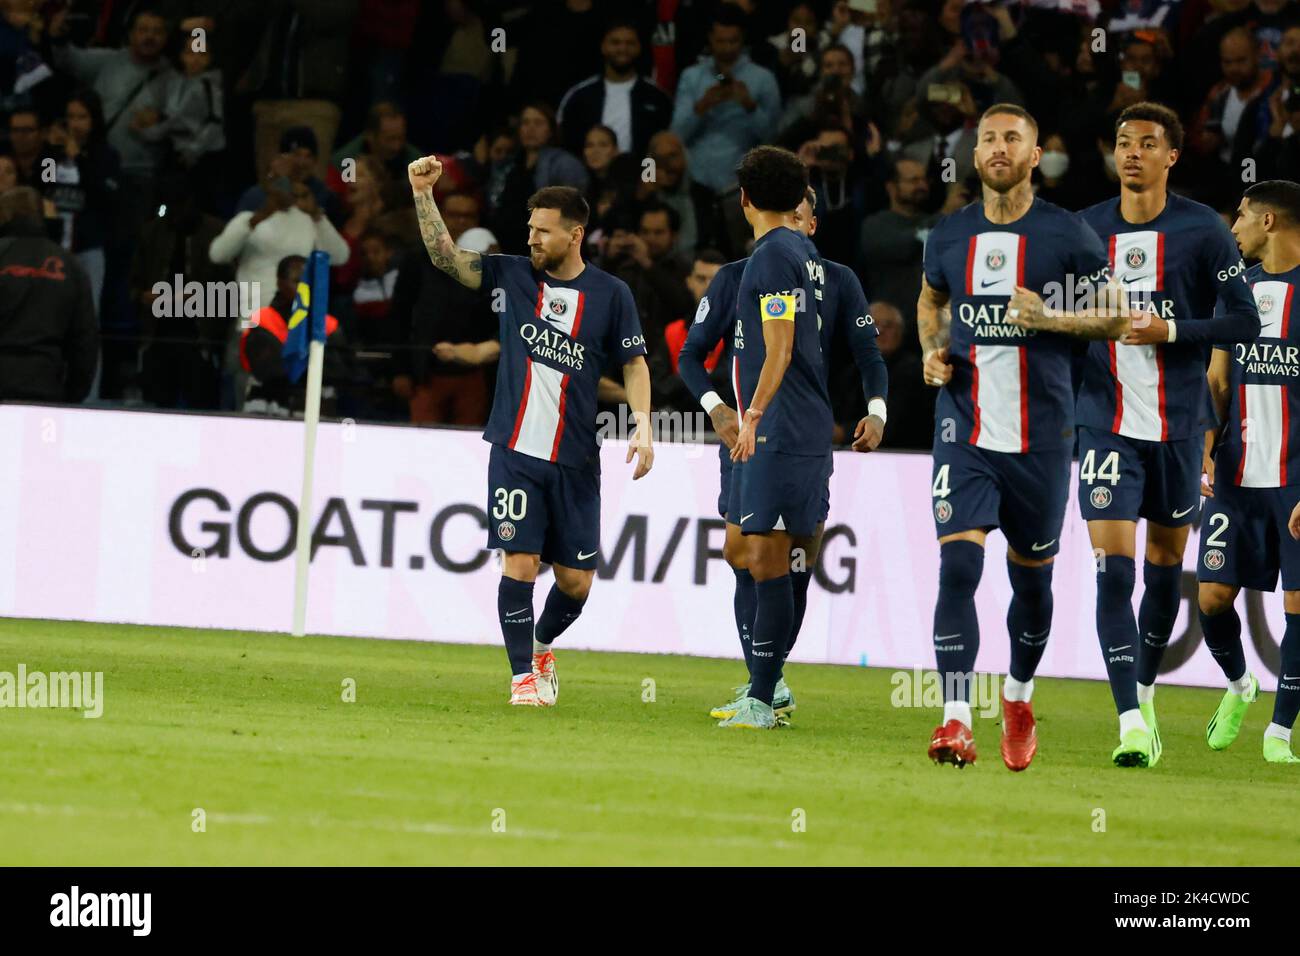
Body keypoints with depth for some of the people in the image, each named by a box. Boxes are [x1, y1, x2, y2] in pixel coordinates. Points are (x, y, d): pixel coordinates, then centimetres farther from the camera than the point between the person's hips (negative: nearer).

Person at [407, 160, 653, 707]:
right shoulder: (513, 276, 3)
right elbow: (445, 256, -2)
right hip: (516, 451, 0)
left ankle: (542, 645, 33)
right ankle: (523, 676, -1)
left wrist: (643, 425, -8)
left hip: (576, 460, 1)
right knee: (520, 563, -11)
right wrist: (423, 195, -14)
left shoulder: (610, 294, 1)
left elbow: (634, 363, 6)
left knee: (576, 581, 4)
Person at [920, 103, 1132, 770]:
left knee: (1031, 577, 10)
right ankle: (956, 721, -19)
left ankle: (1019, 701, 35)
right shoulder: (950, 237, 7)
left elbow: (1116, 315, 2)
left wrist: (1051, 317, -14)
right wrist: (931, 351, 7)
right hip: (965, 431, 1)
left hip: (1040, 434, -1)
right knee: (958, 566, -15)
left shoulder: (1068, 235, -3)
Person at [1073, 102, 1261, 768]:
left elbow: (1245, 323, -4)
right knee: (1113, 565, -13)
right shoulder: (1084, 231, 4)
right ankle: (1131, 720, -18)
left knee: (1164, 563, 12)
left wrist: (1171, 331, -15)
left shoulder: (1203, 231, -3)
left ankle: (1146, 688, 35)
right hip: (1106, 425, 0)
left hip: (1176, 425, 0)